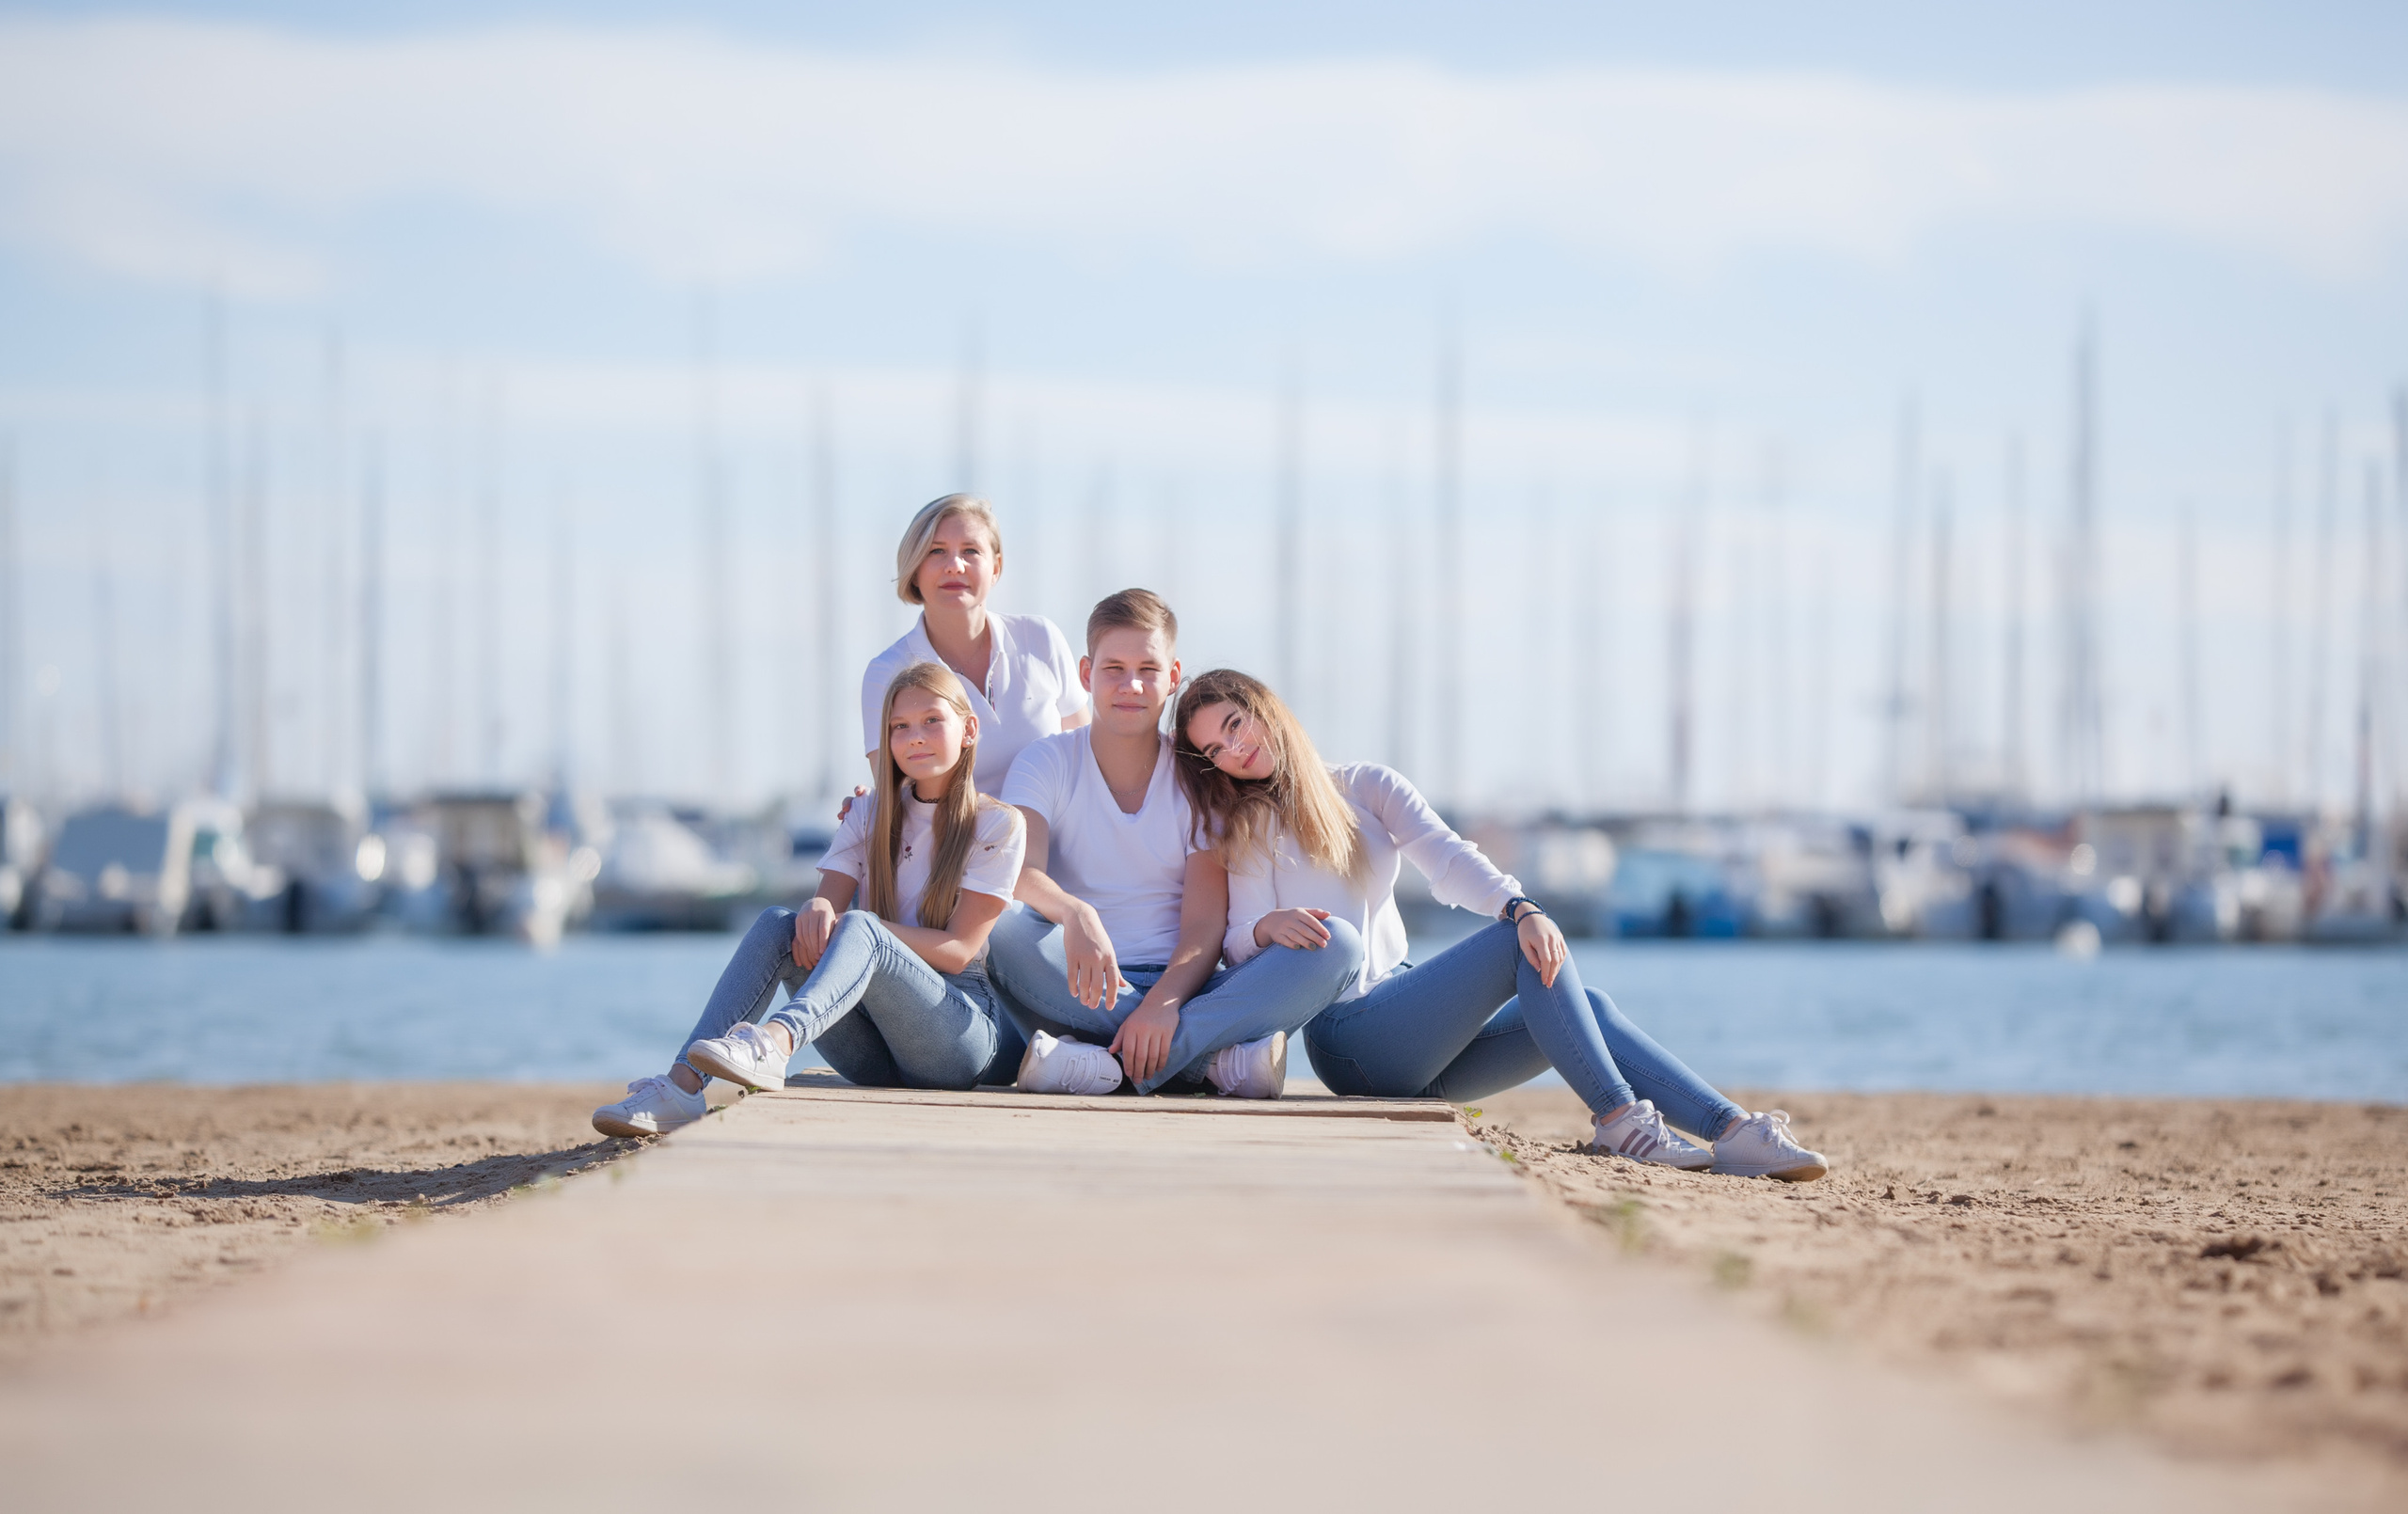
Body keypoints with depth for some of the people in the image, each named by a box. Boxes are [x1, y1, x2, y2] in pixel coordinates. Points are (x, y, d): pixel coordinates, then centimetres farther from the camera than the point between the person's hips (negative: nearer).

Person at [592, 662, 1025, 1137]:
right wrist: (818, 911, -24)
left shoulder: (997, 825, 1)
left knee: (857, 928, -32)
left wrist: (856, 928, -20)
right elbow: (828, 899, 1)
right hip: (873, 1054, 5)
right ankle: (683, 1084, -37)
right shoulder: (870, 817, 16)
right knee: (777, 924, -19)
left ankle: (773, 1041, -64)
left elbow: (958, 950, -8)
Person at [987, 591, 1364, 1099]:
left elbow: (1205, 928, -4)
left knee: (1336, 945, -22)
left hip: (1179, 987, 2)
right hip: (1084, 995, -2)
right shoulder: (1048, 763, 5)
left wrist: (1163, 1003, -26)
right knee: (1009, 932, -34)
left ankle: (1115, 1062, -38)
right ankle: (1215, 1058, -34)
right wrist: (1075, 916, -40)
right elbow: (1020, 875, -16)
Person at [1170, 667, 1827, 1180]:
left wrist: (1519, 905, -24)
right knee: (1521, 945, -23)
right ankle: (1618, 1119, -28)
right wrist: (1266, 928, -31)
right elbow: (1235, 948, -5)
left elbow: (1446, 859, -2)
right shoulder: (1232, 827, 6)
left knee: (1588, 1006, -14)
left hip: (1412, 1042, 5)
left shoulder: (1366, 787, 15)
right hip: (1348, 1037, -5)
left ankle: (1732, 1131, -25)